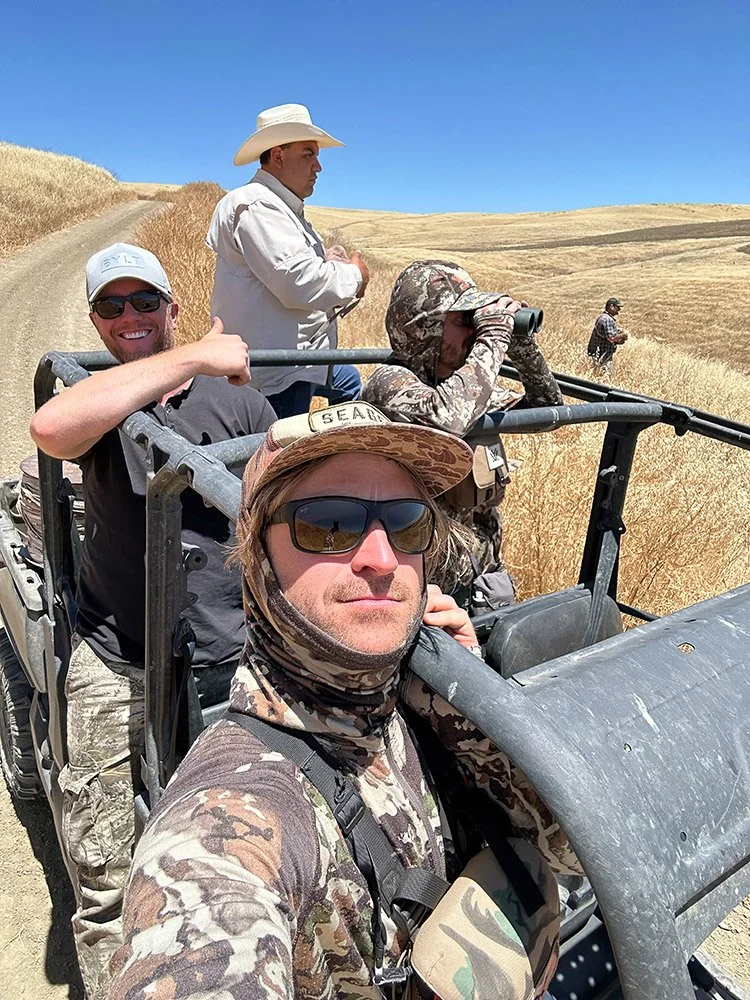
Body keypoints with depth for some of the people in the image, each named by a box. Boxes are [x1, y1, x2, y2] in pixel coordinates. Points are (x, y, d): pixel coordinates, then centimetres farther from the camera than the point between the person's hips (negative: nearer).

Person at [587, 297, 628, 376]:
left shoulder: (601, 318, 16)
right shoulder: (608, 319, -17)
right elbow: (611, 337, -26)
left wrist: (619, 340, 10)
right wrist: (623, 335, -9)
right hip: (603, 357, -10)